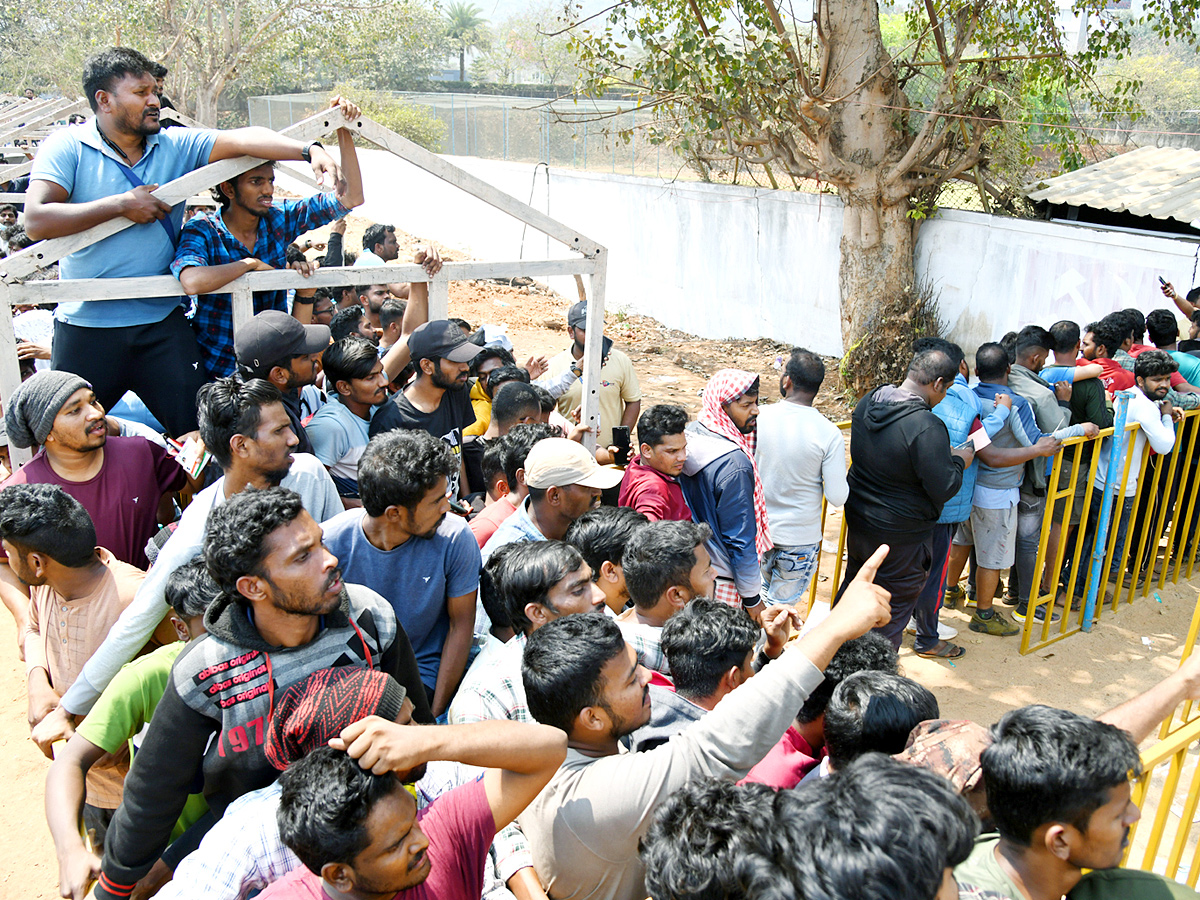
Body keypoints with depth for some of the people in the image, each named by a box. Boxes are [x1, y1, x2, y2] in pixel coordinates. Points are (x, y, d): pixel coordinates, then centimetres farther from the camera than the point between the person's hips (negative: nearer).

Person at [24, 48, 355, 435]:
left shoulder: (176, 145, 4)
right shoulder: (66, 147, -3)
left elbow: (241, 140, -11)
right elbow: (36, 221, -16)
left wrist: (308, 150, -28)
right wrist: (123, 205, -15)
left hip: (162, 322, 2)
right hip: (87, 327, -1)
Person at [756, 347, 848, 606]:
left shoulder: (759, 417, -13)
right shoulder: (829, 433, -18)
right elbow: (837, 497, -15)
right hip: (800, 537, -3)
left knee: (764, 592, 27)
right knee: (780, 604, 15)